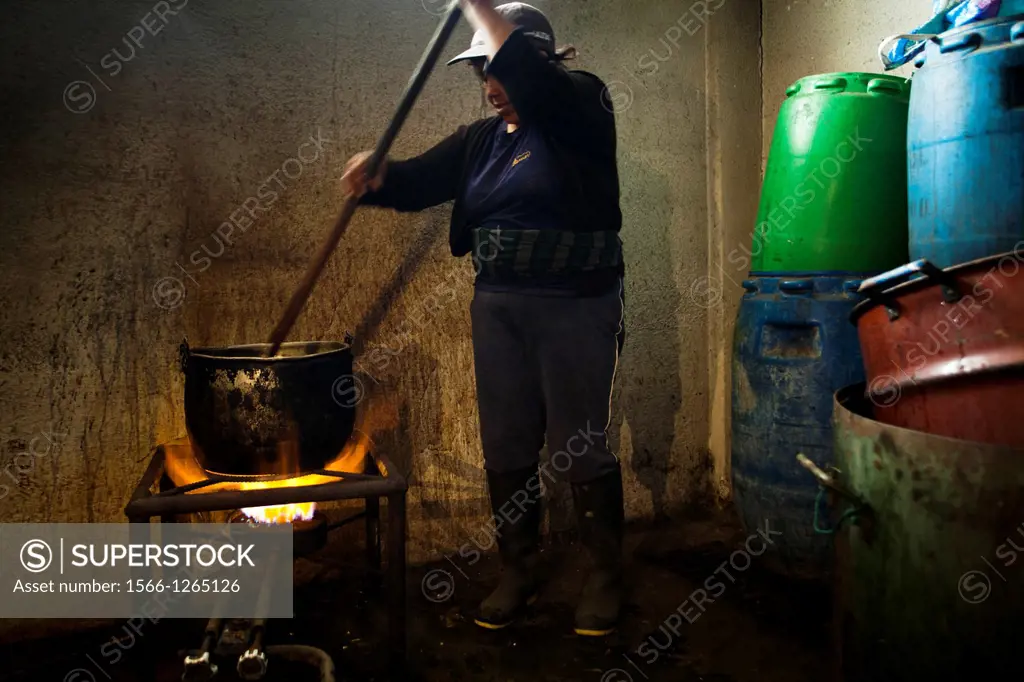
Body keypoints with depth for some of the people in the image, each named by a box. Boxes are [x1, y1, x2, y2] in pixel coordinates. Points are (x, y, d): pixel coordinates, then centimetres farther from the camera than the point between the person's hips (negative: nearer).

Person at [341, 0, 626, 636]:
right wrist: (378, 177, -14)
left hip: (577, 309, -6)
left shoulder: (582, 108, -3)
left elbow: (523, 69, -22)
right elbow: (419, 179, 7)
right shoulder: (481, 139, 14)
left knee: (583, 448, 2)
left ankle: (606, 577, 21)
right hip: (498, 307, 6)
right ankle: (519, 572, 27)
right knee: (506, 447, 10)